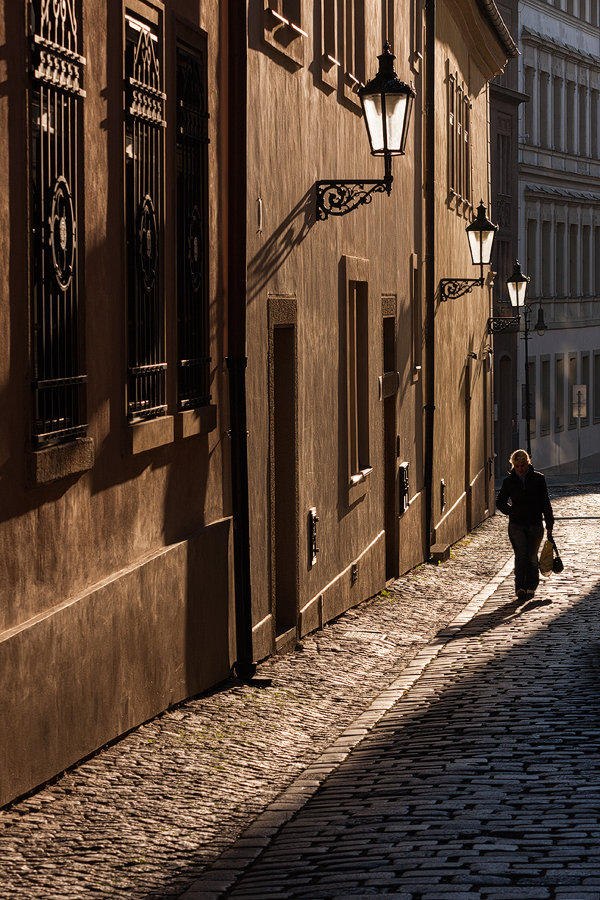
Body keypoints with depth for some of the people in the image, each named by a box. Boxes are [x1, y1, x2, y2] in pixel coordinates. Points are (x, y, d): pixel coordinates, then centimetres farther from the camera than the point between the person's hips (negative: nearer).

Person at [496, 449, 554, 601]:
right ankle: (520, 587, -15)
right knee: (521, 556, -14)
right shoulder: (509, 481, 3)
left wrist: (549, 525, 1)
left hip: (535, 525, 0)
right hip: (516, 525, 0)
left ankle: (531, 587, 19)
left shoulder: (538, 479, 1)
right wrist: (512, 512, -2)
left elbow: (545, 503, 4)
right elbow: (500, 502, 15)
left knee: (532, 558, 4)